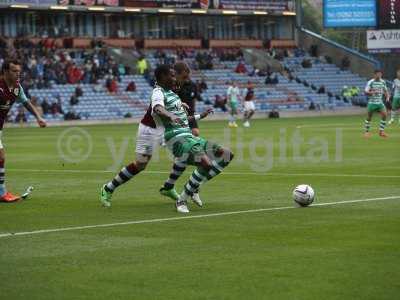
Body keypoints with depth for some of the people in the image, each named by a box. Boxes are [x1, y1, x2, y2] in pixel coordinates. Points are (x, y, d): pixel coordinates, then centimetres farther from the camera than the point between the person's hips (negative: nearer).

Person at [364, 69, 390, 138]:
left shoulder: (383, 82, 5)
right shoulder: (370, 82, -10)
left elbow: (385, 91, 18)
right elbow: (366, 92, -12)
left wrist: (387, 96, -1)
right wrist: (373, 92, -29)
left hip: (380, 102, 4)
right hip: (372, 102, -4)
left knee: (384, 114, -11)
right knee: (369, 117, 2)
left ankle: (381, 131, -1)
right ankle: (367, 131, 18)